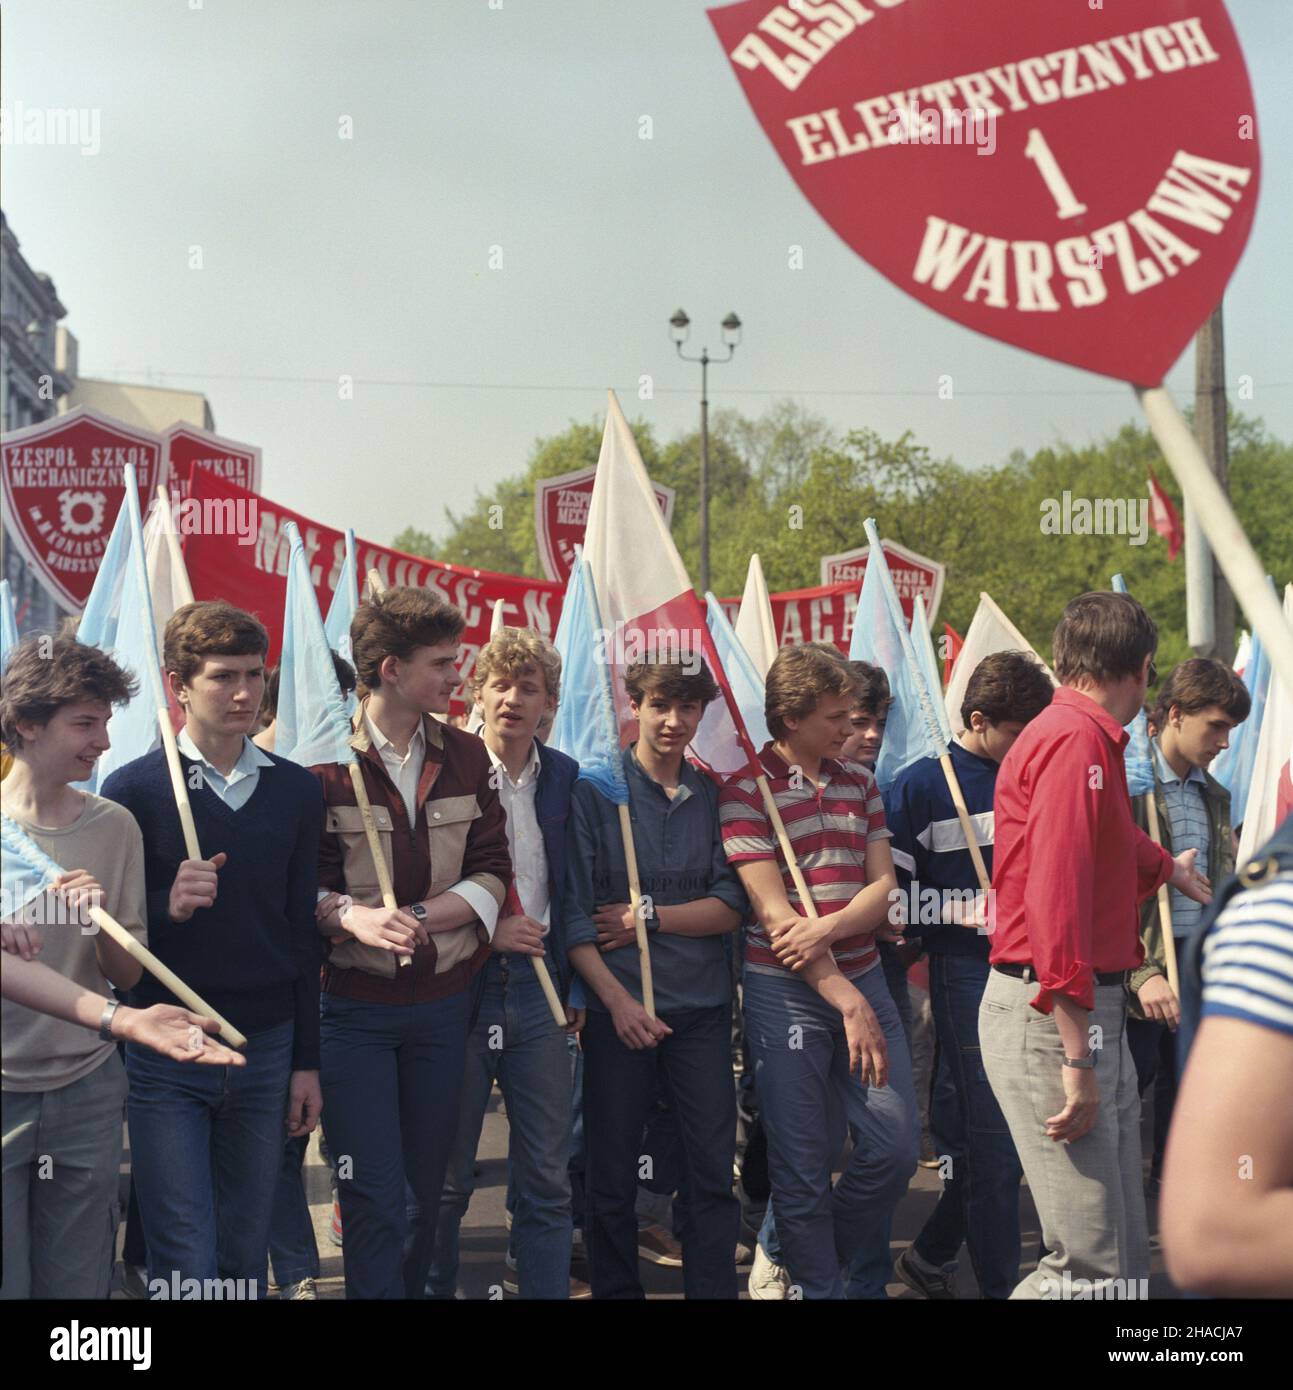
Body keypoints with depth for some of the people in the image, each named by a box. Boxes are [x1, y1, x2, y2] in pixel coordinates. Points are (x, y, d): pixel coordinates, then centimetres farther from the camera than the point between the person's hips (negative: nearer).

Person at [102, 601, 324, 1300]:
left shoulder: (296, 791, 5)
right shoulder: (132, 788, -5)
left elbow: (302, 930, 9)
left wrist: (306, 1060, 8)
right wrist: (166, 906, -24)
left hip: (267, 1050, 3)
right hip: (165, 1054, -3)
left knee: (246, 1255, 13)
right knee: (185, 1266, -1)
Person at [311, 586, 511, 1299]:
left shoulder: (466, 757, 5)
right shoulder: (324, 759, -10)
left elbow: (492, 876, 2)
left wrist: (417, 916, -13)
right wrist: (349, 914, -29)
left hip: (444, 998, 4)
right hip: (354, 1003, -4)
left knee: (426, 1189, 14)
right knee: (375, 1200, -2)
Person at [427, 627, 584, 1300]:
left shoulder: (565, 778, 6)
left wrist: (576, 988, 9)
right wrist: (484, 930, -14)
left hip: (537, 991, 3)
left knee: (547, 1179, 7)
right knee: (446, 1176, 8)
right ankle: (434, 1287, 26)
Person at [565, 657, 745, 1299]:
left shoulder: (712, 796, 7)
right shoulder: (594, 790, -2)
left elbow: (730, 906, 2)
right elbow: (573, 912, -6)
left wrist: (650, 916, -11)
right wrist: (618, 1000, -14)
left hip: (702, 1006, 3)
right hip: (617, 1005, -2)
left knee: (713, 1168, 3)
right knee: (612, 1172, 6)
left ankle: (714, 1289, 17)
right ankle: (615, 1289, 23)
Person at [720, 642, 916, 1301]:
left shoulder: (858, 781, 11)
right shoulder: (746, 788, -7)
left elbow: (883, 887, 6)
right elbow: (773, 911, -12)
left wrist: (826, 927, -16)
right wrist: (847, 1001, -16)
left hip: (863, 976, 5)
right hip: (785, 991, -5)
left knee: (896, 1149, 3)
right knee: (804, 1165, 1)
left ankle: (804, 1255, 26)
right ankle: (817, 1283, 22)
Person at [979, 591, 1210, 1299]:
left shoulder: (1092, 741, 16)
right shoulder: (1077, 741, -15)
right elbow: (1055, 898, -24)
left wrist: (1168, 868, 60)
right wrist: (1077, 1058, -25)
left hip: (1095, 1010, 10)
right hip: (1052, 1016, -10)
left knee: (1126, 1256, 13)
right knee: (1092, 1269, -8)